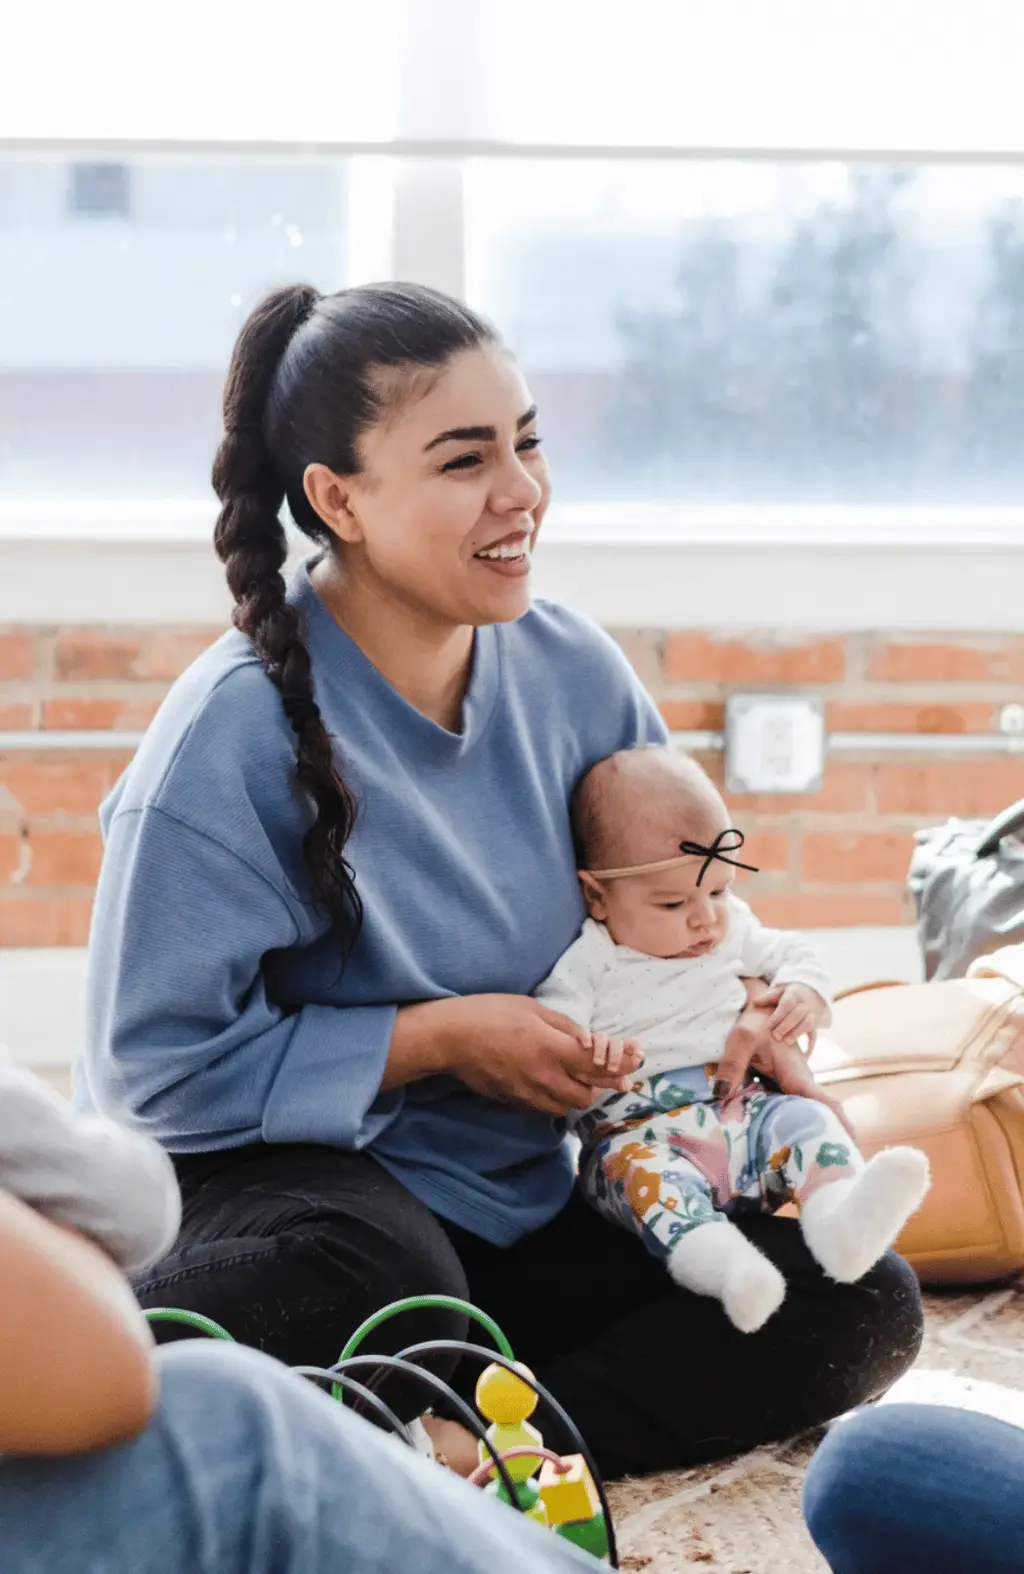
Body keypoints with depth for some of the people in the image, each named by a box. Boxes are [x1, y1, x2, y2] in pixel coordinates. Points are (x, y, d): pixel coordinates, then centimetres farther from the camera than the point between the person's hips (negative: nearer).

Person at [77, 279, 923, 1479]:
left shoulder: (574, 675, 0)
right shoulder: (237, 731, -17)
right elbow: (157, 1067, -17)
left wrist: (732, 1013, -6)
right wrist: (441, 1038, -17)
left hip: (515, 1200, 7)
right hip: (271, 1174, -7)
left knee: (862, 1304, -11)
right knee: (364, 1271, -43)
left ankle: (464, 1444, -21)